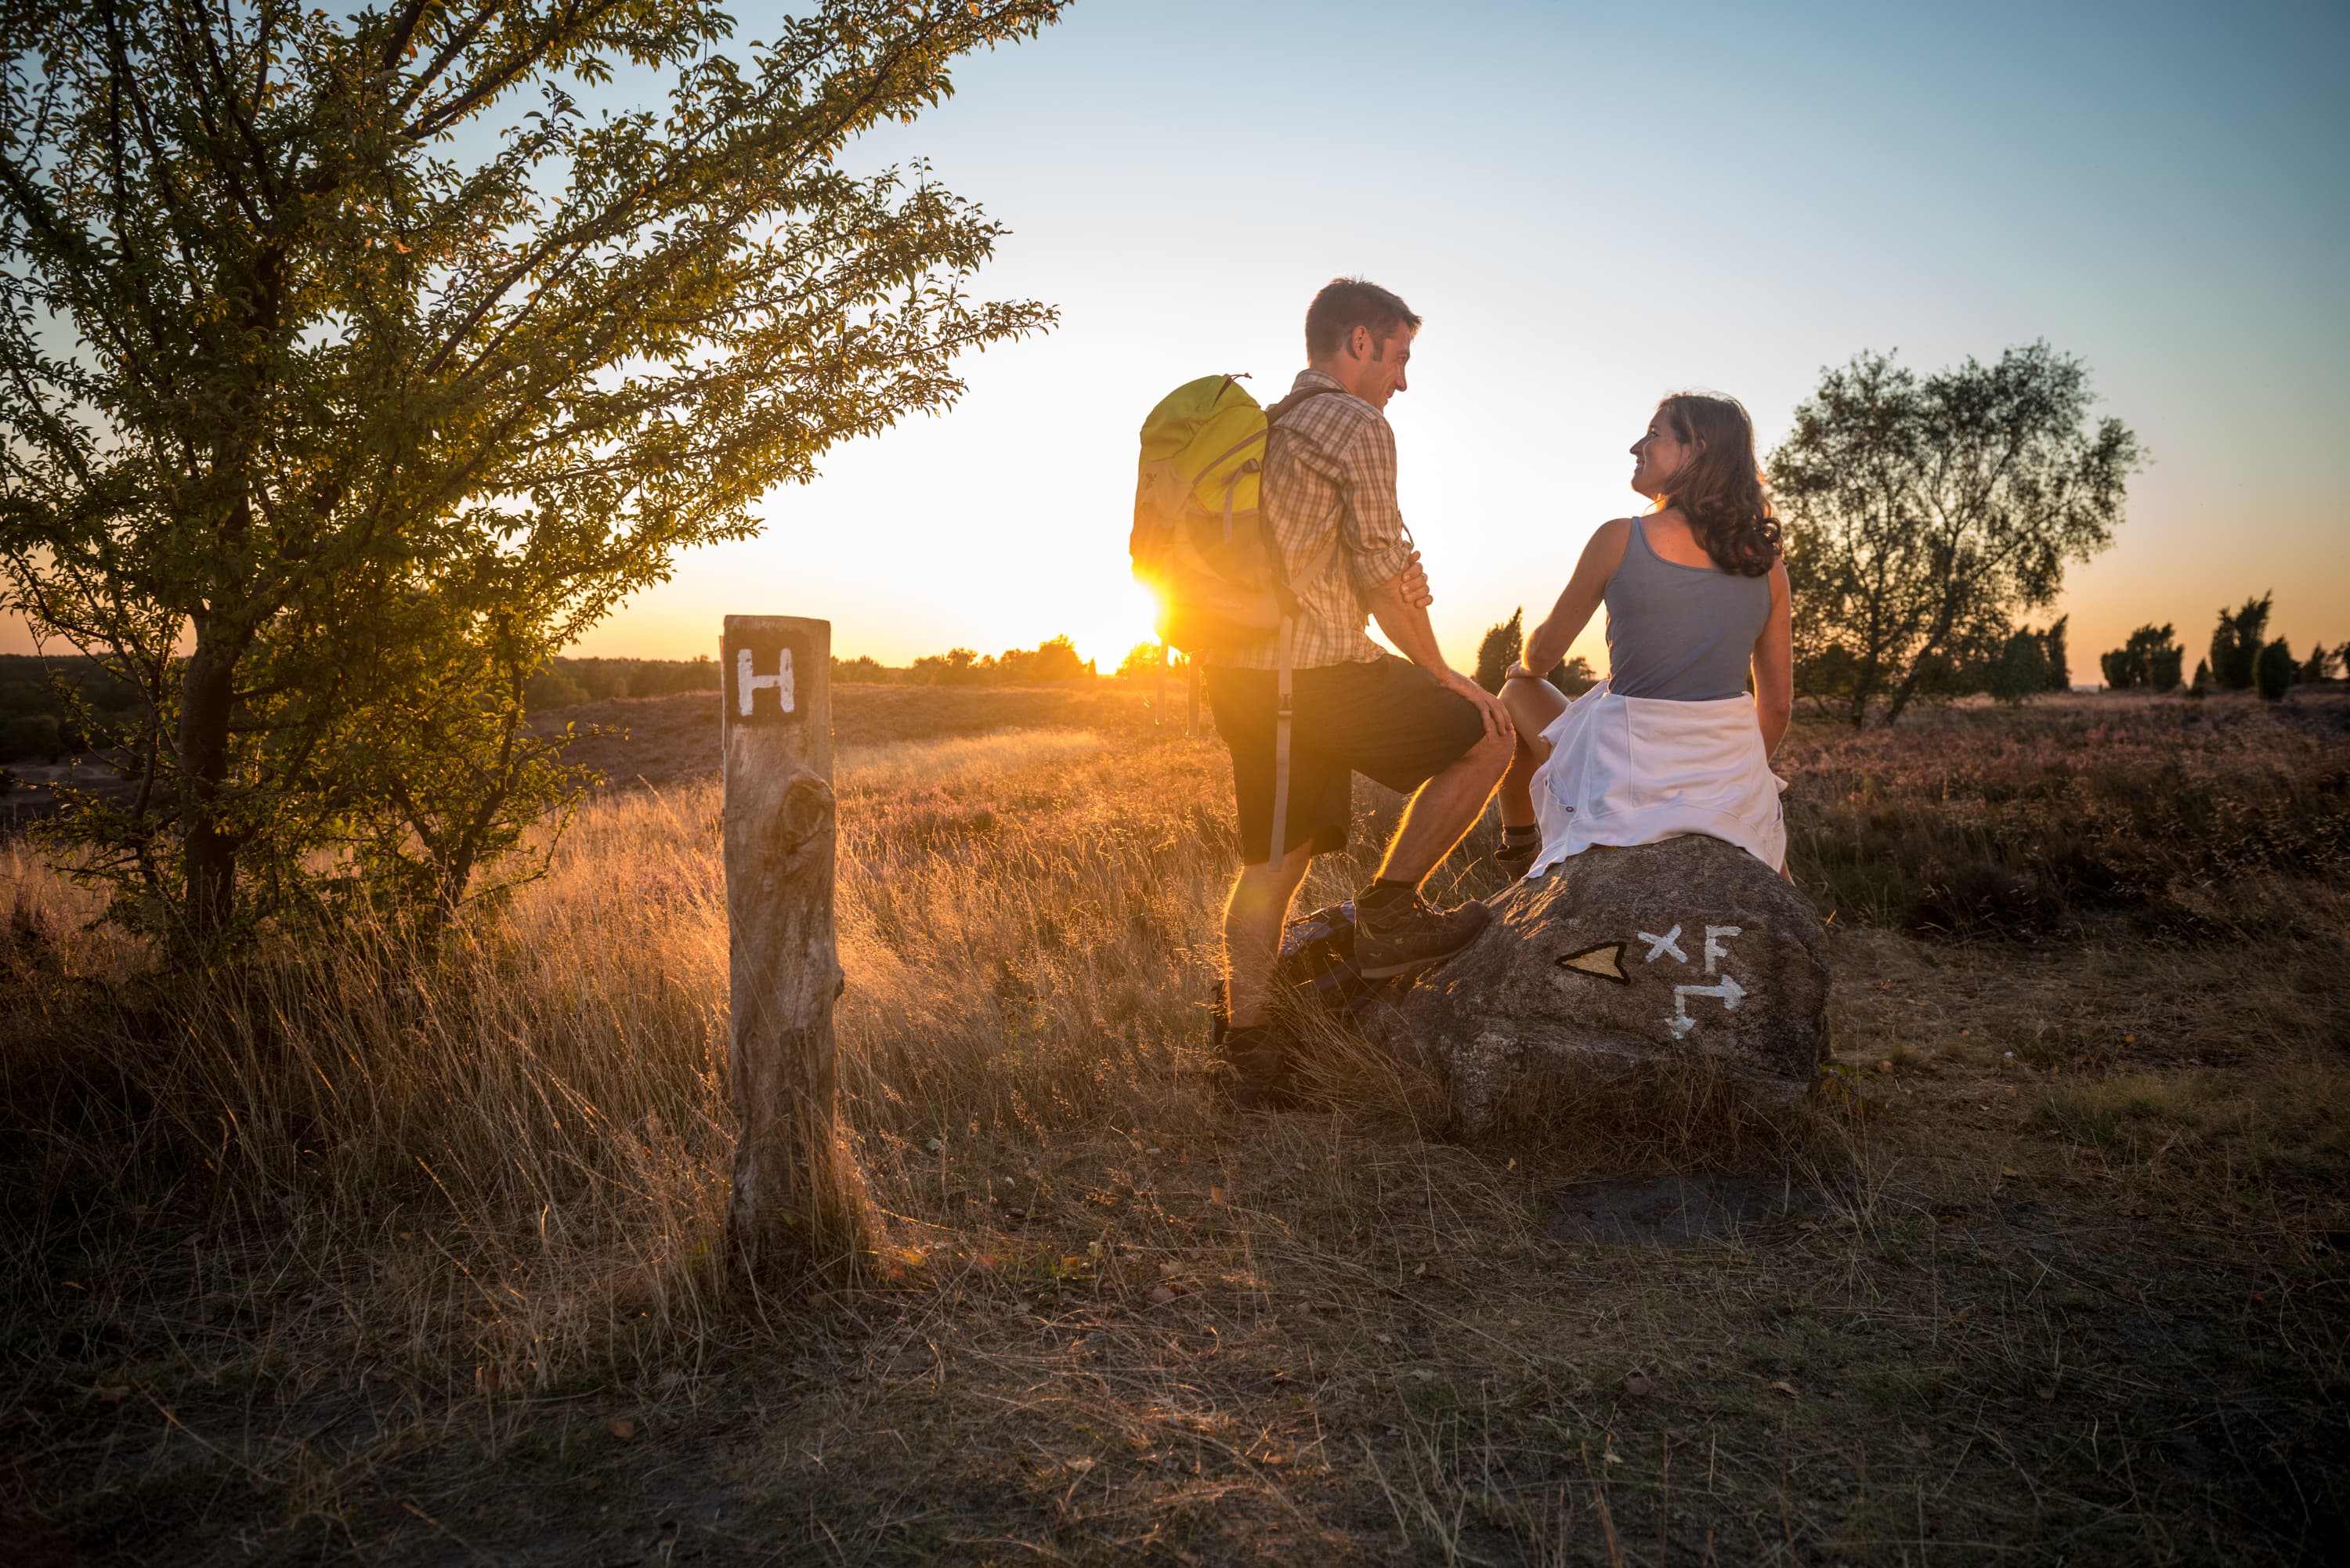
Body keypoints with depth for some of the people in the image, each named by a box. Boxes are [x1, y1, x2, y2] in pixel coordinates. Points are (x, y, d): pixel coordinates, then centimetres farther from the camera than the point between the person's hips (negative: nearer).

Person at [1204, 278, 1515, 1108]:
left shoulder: (1264, 427, 22)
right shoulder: (1358, 426, -7)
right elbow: (1383, 575, -8)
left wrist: (1400, 574, 9)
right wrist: (1443, 673, 3)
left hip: (1241, 673, 9)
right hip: (1321, 670, -9)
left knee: (1273, 859, 13)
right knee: (1486, 736, 5)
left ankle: (1245, 1043, 17)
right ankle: (1389, 909, 6)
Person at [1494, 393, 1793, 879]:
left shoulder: (1622, 539, -10)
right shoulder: (1767, 562, 1)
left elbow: (1545, 650, 3)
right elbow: (1778, 703, 8)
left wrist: (1522, 666, 28)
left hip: (1631, 777, -4)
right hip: (1733, 781, 5)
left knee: (1518, 692, 28)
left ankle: (1517, 845, 39)